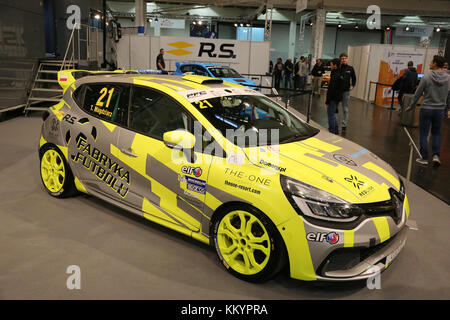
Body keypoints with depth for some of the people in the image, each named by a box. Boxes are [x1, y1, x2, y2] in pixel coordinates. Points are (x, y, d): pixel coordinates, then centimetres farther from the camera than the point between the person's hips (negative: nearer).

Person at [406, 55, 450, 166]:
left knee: (423, 134, 6)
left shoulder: (426, 77, -12)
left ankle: (424, 158, 9)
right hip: (440, 110, 4)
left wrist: (411, 107, 6)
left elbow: (418, 94, -6)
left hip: (426, 109, -3)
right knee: (436, 133, 18)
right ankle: (436, 155, 6)